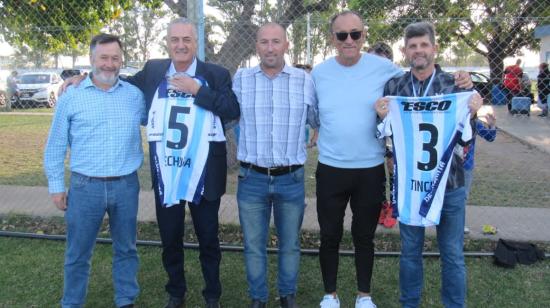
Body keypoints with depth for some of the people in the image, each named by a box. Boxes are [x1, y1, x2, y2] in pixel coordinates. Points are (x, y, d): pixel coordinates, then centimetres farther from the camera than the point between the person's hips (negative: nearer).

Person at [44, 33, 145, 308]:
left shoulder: (135, 95, 4)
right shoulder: (71, 97, -1)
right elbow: (55, 146, 3)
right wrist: (56, 186, 2)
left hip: (126, 185, 2)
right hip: (85, 186, -2)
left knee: (126, 249, 15)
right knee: (77, 253, 10)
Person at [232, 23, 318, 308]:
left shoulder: (305, 79, 0)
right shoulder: (240, 79, 1)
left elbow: (319, 120, 12)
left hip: (292, 179, 0)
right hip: (251, 178, 0)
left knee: (290, 244, 16)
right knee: (253, 246, 13)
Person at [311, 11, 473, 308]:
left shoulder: (383, 68, -6)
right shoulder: (319, 73, -2)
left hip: (371, 170, 0)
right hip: (331, 169, 1)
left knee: (364, 237, 16)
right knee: (330, 237, 13)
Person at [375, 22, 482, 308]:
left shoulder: (456, 84, -1)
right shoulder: (393, 86, 1)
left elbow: (465, 135, 4)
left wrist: (472, 113, -14)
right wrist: (382, 117, -13)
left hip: (449, 183, -1)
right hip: (408, 183, 1)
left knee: (452, 254, 12)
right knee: (410, 250, 16)